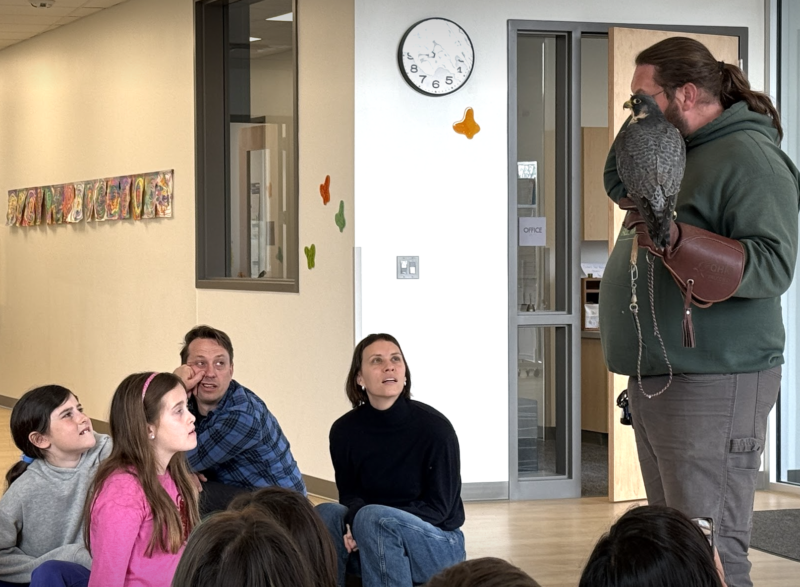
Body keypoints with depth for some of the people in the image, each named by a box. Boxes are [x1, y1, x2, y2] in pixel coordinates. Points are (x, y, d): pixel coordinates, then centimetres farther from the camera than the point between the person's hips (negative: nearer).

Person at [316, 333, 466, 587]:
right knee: (325, 514, -24)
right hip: (372, 547, 4)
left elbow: (439, 507, -13)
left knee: (375, 517, -33)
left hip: (437, 544, -4)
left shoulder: (434, 427, -16)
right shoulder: (344, 431, -4)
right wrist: (355, 524, -21)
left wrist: (367, 524, -24)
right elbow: (350, 494, 5)